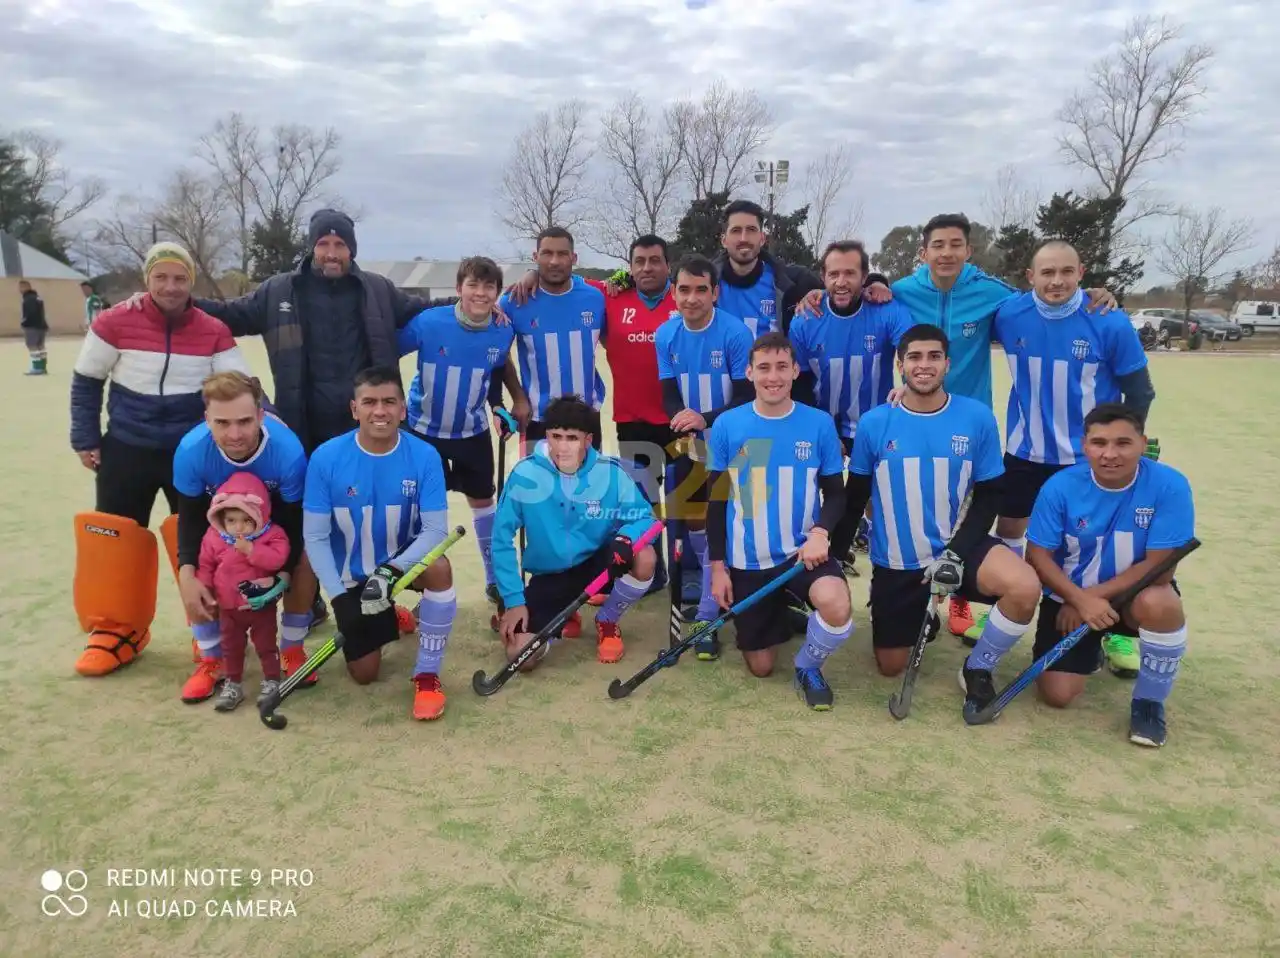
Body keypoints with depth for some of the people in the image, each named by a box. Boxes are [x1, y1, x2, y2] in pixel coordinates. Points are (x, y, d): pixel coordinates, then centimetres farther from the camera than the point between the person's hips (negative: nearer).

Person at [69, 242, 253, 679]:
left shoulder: (214, 331, -5)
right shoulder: (115, 322, -8)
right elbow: (86, 382, 3)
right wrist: (86, 439, 0)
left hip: (191, 453, 0)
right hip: (125, 450, 0)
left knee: (202, 539, 2)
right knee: (115, 539, 6)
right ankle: (118, 629, 23)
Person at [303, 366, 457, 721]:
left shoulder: (425, 457, -19)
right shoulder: (326, 458, -19)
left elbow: (435, 529, -20)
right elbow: (315, 537, -14)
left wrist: (391, 570, -35)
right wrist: (338, 597, -21)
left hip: (404, 560, -1)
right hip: (352, 575, 1)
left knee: (439, 569, -37)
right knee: (364, 674, 4)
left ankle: (427, 674, -16)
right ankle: (385, 622, 40)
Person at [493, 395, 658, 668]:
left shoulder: (610, 472, -16)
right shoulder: (526, 473, -18)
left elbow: (645, 517, -11)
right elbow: (502, 538, -13)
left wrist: (626, 539, -36)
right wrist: (513, 600, -15)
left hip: (596, 562, 1)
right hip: (549, 576, -1)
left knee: (644, 559, -30)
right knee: (521, 655, -18)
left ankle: (607, 622, 2)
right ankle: (561, 618, 19)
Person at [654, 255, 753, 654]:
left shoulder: (736, 333, -19)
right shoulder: (666, 335, -6)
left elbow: (747, 396, -18)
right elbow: (669, 395, -5)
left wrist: (706, 419, -33)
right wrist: (682, 420, -27)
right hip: (690, 444, 5)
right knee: (691, 518, 17)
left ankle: (706, 619, 0)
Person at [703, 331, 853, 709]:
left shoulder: (819, 423, -5)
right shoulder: (726, 425, -5)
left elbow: (835, 493, 2)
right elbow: (716, 500, 1)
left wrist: (820, 532, -19)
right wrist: (717, 566, -1)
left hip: (803, 551, 0)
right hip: (747, 561, 1)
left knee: (837, 608, -33)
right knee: (761, 668, 8)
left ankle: (807, 667, 1)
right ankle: (780, 614, 42)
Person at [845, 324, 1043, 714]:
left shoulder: (978, 418, -9)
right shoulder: (874, 423, -9)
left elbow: (989, 495, -4)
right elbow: (856, 496, 4)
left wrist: (956, 551, -16)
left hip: (957, 546, 0)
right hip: (895, 562, 1)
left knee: (1025, 589, -31)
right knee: (891, 666, 8)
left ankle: (977, 668, -1)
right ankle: (919, 614, 42)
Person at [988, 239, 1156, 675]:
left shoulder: (1110, 322, -16)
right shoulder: (1008, 315, -11)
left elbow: (1140, 392, -6)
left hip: (1090, 456, -2)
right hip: (1026, 451, 2)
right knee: (1009, 528, 12)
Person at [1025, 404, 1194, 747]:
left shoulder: (1170, 486, -20)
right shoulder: (1060, 486, -17)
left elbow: (1160, 566, -20)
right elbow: (1038, 556, -13)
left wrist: (1092, 596, -22)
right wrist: (1080, 599, -27)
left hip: (1135, 593, -1)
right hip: (1070, 596, 1)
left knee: (1160, 603, -37)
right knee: (1057, 695, -7)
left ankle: (1149, 701, -9)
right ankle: (1091, 648, 30)